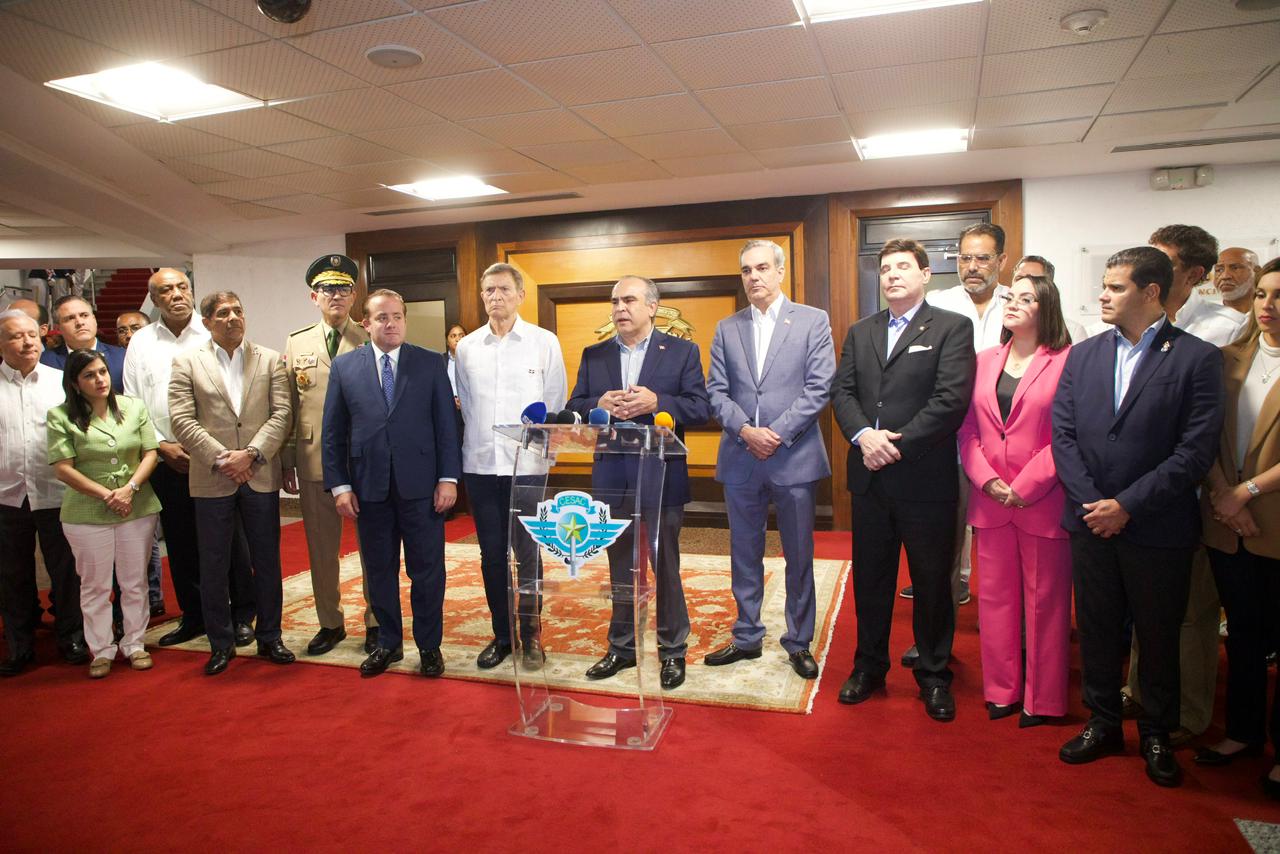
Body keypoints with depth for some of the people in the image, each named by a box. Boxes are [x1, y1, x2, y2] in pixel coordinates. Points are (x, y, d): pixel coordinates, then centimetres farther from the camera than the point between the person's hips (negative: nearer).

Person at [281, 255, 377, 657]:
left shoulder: (372, 342, 1)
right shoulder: (296, 344, 9)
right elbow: (288, 408, 9)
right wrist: (287, 462, 5)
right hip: (315, 463, 3)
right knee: (321, 550, 11)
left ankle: (375, 623, 21)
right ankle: (330, 623, 27)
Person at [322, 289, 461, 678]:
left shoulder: (431, 363, 2)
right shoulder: (344, 366, 5)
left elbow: (446, 423, 0)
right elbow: (333, 431, 5)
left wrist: (448, 477, -6)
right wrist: (339, 485, -1)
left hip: (420, 485, -1)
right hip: (369, 486, 2)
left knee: (427, 570, 6)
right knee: (379, 570, 12)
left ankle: (429, 646, 21)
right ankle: (388, 642, 29)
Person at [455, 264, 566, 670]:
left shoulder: (544, 342, 0)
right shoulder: (466, 347, 7)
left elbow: (556, 404, 2)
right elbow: (462, 405, 13)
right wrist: (477, 442, 8)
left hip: (526, 466, -3)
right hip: (479, 465, 3)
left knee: (528, 554, 4)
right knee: (492, 556, 10)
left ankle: (529, 634, 19)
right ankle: (502, 634, 23)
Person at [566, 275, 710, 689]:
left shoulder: (682, 352, 0)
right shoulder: (593, 355, 10)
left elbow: (700, 408, -7)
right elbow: (574, 407, 7)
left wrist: (655, 402, -21)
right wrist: (599, 405, -14)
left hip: (661, 476, -3)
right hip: (612, 478, 4)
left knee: (665, 566, 6)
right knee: (620, 567, 15)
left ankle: (672, 651, 21)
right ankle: (622, 647, 29)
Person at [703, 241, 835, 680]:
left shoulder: (813, 321, 1)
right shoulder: (726, 329, 10)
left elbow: (819, 388, -6)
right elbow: (716, 392, 5)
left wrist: (778, 433, -14)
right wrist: (745, 430, -12)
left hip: (795, 458, -2)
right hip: (740, 460, 3)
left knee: (799, 557, 8)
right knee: (744, 556, 12)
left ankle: (799, 642, 23)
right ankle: (747, 638, 26)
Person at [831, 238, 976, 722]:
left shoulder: (952, 328, -2)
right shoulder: (860, 332, 13)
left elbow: (951, 399, -13)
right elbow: (842, 392, 5)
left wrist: (896, 444, -16)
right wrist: (864, 435, -13)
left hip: (925, 478, -4)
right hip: (870, 478, 4)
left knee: (932, 582, 8)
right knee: (870, 578, 14)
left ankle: (934, 676, 25)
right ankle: (869, 666, 30)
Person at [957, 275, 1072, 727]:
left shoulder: (1067, 361, -6)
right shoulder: (985, 360, 10)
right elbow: (968, 429, 7)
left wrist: (1025, 487, -14)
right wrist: (988, 481, -6)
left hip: (1043, 502, -4)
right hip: (990, 501, 5)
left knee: (1044, 600, 8)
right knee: (995, 597, 12)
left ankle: (1042, 698, 23)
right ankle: (1002, 689, 27)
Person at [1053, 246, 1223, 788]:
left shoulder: (1197, 358, -7)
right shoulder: (1083, 355, 5)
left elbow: (1196, 452, -12)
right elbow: (1063, 434, 2)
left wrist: (1128, 505, -15)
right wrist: (1091, 503, -9)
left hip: (1157, 528, -3)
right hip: (1090, 521, 3)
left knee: (1159, 636, 13)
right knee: (1096, 630, 14)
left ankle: (1156, 735, 32)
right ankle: (1103, 723, 33)